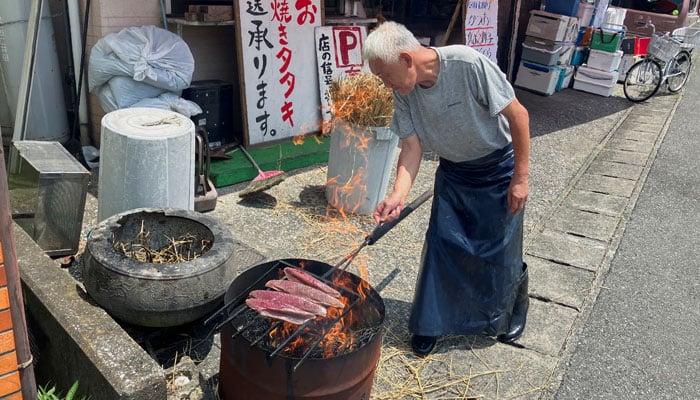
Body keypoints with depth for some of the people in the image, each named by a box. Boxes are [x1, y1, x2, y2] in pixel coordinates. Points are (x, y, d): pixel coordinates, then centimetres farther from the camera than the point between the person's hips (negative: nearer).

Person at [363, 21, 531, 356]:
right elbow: (411, 146, -13)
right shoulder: (403, 92, -14)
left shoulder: (469, 64, -31)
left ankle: (509, 317, 33)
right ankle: (432, 321, 22)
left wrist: (520, 178, -18)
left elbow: (518, 114, -23)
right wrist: (398, 195, -29)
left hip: (499, 168, -4)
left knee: (501, 249, 6)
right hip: (452, 171, 4)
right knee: (440, 243, 4)